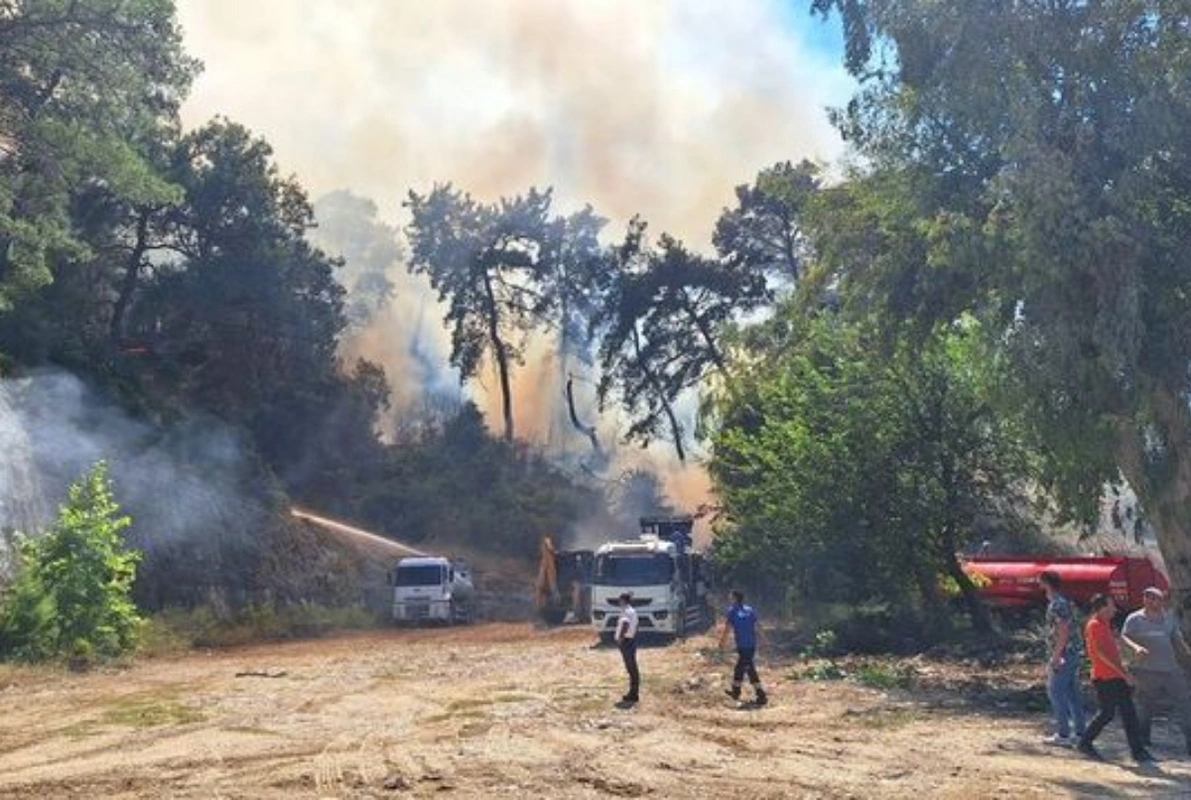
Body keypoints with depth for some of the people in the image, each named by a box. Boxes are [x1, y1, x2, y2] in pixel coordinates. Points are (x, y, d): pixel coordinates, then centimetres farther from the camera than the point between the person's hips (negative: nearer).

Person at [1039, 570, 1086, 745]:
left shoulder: (1057, 604, -16)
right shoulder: (1064, 602, 16)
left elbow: (1063, 632, -22)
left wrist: (1055, 657, -20)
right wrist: (1055, 657, 24)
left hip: (1065, 654, -10)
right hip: (1074, 654, 10)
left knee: (1055, 691, -4)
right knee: (1072, 693, 13)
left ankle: (1063, 734, -3)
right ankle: (1080, 732, 16)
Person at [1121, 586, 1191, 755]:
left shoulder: (1169, 618, 12)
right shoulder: (1135, 619, -3)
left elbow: (1177, 640, 18)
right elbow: (1124, 636, -12)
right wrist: (1136, 647, -32)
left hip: (1171, 669, 4)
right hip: (1146, 670, -4)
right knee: (1145, 707, 7)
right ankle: (1142, 739, 24)